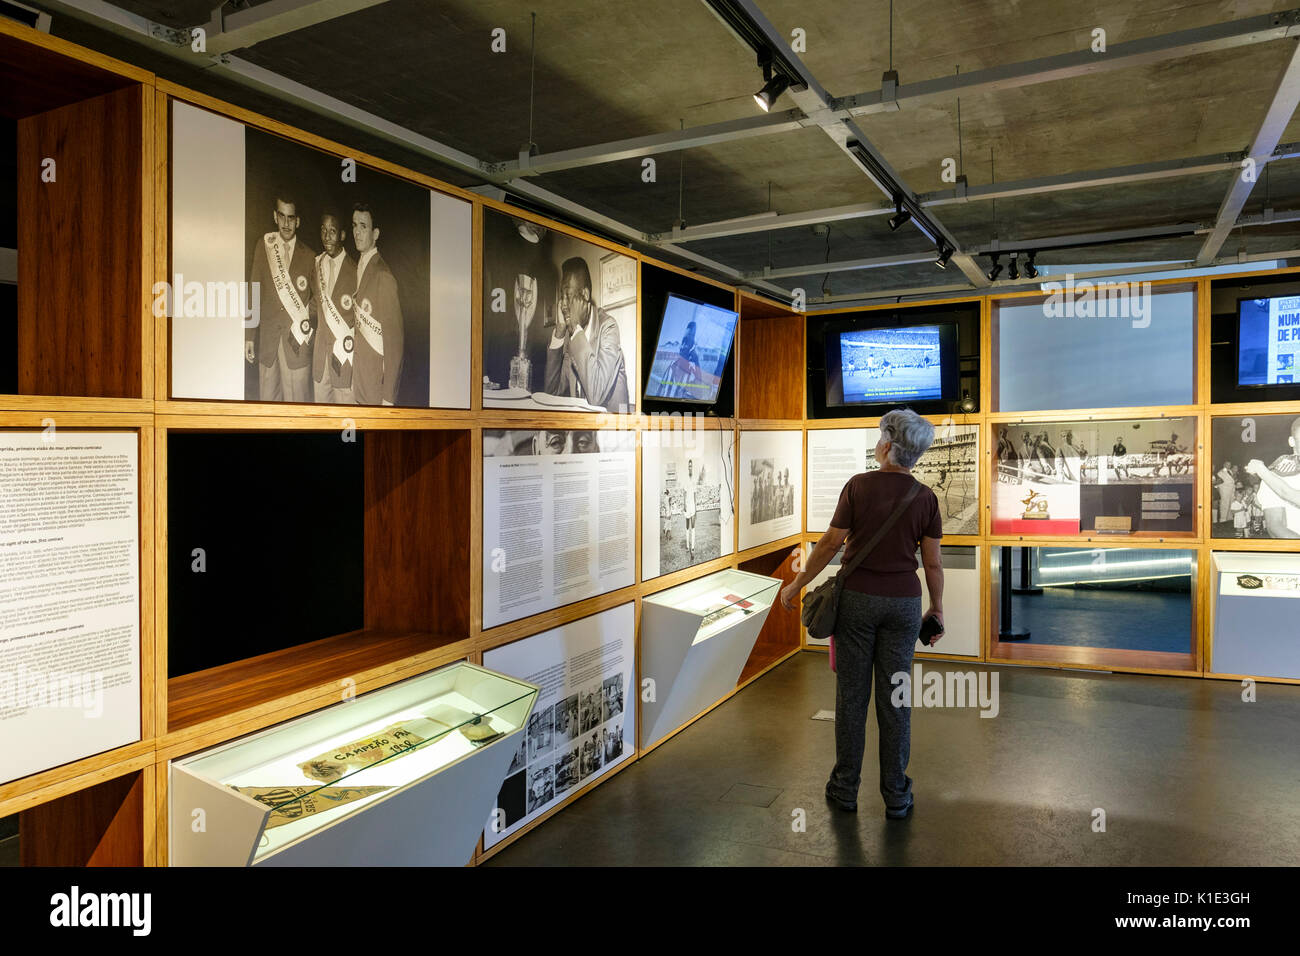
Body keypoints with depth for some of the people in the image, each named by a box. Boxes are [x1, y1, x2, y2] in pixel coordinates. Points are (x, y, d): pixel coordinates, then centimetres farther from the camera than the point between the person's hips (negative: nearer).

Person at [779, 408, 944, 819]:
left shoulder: (859, 486, -10)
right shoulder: (925, 498, -3)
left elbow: (830, 543, -8)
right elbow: (933, 562, 0)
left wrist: (796, 584, 2)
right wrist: (937, 607, 14)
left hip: (856, 598, -2)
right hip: (902, 602, 2)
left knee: (852, 694, 8)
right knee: (894, 697, 9)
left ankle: (845, 786, 18)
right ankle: (896, 795, 16)